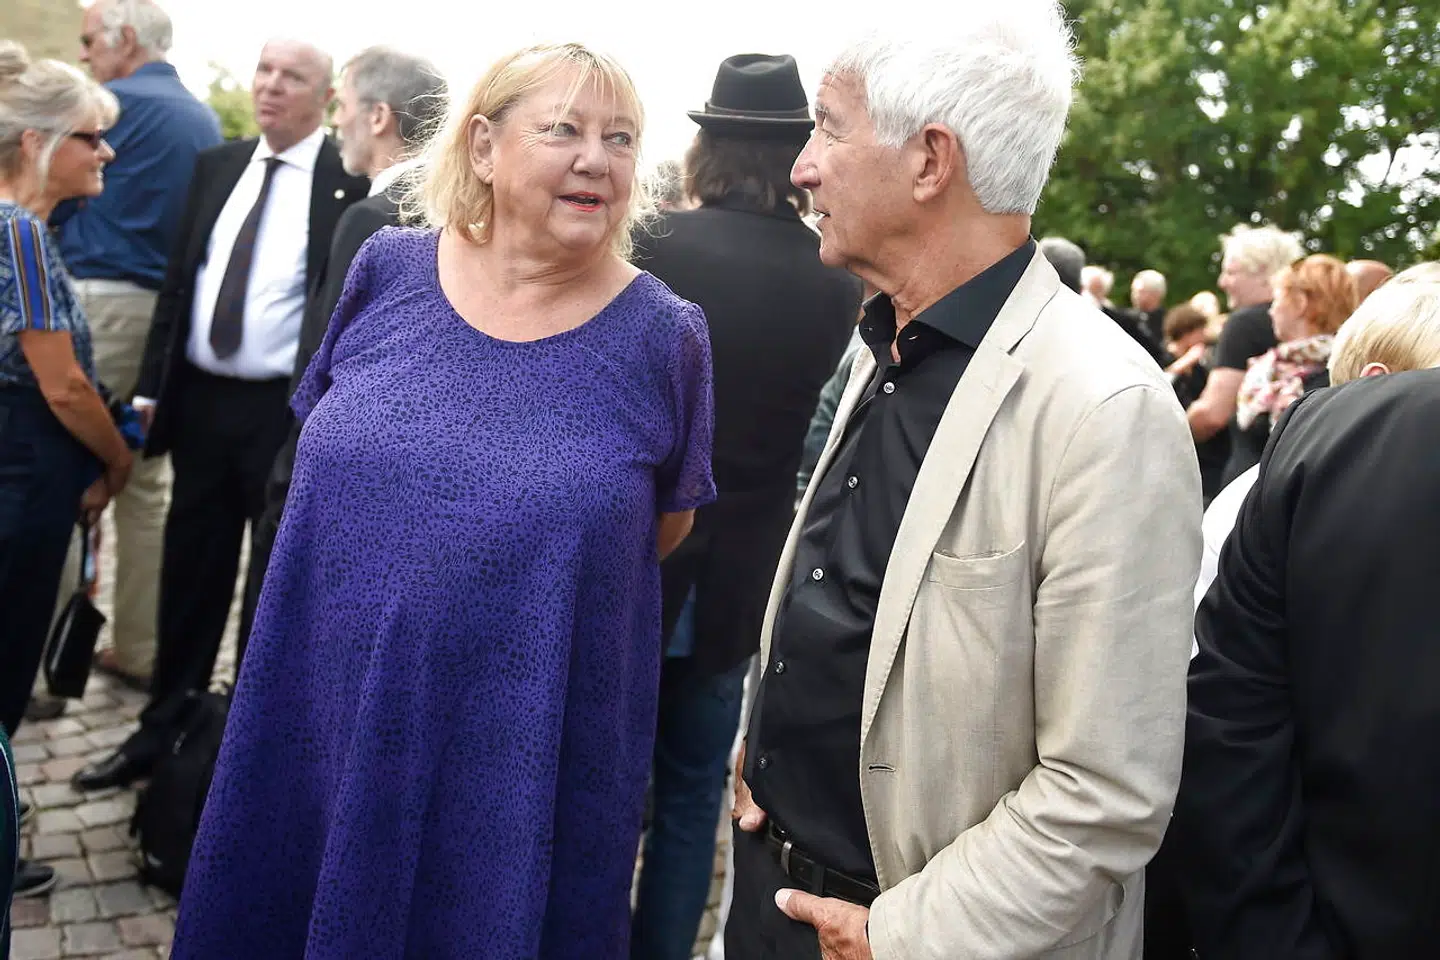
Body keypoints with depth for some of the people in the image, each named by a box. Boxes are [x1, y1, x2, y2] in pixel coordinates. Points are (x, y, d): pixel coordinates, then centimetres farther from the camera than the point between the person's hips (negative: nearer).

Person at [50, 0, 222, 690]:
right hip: (169, 312, 7)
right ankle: (139, 650, 16)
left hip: (101, 302, -7)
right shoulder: (205, 121, 15)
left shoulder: (117, 102, -7)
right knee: (145, 486, 11)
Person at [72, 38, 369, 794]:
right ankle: (162, 733, 30)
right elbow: (178, 282, 12)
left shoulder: (351, 182, -8)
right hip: (202, 400, 5)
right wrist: (150, 388, 7)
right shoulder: (216, 166, 10)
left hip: (290, 412, -5)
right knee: (189, 580, 15)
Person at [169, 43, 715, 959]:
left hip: (532, 741, -2)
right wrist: (400, 564, 11)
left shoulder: (663, 333, -10)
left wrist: (543, 575, 7)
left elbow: (668, 524, 4)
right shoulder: (389, 270, -3)